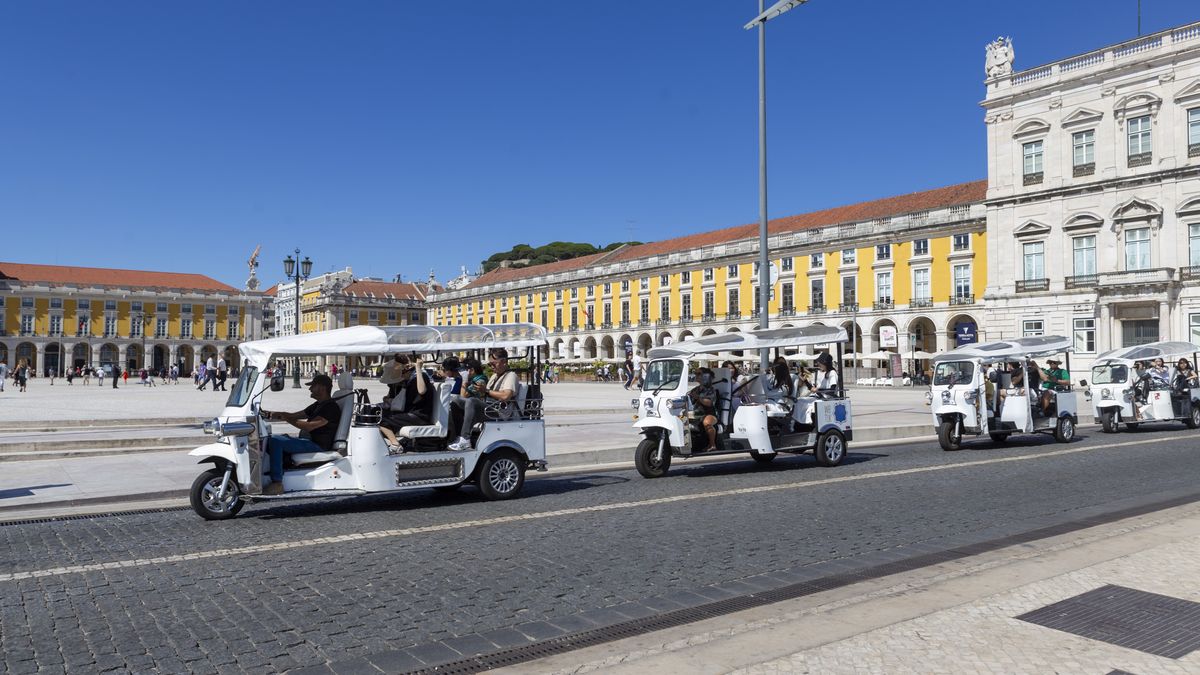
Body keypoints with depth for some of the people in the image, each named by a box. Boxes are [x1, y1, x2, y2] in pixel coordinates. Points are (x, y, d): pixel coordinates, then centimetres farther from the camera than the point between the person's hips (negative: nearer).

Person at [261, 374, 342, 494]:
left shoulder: (331, 407, -14)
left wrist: (284, 418, -19)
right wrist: (269, 413, 8)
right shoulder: (318, 405, 19)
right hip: (310, 441, 11)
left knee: (275, 441, -23)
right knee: (271, 438, 9)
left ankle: (277, 483, -24)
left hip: (319, 447, -11)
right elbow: (293, 416, 19)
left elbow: (309, 426, -23)